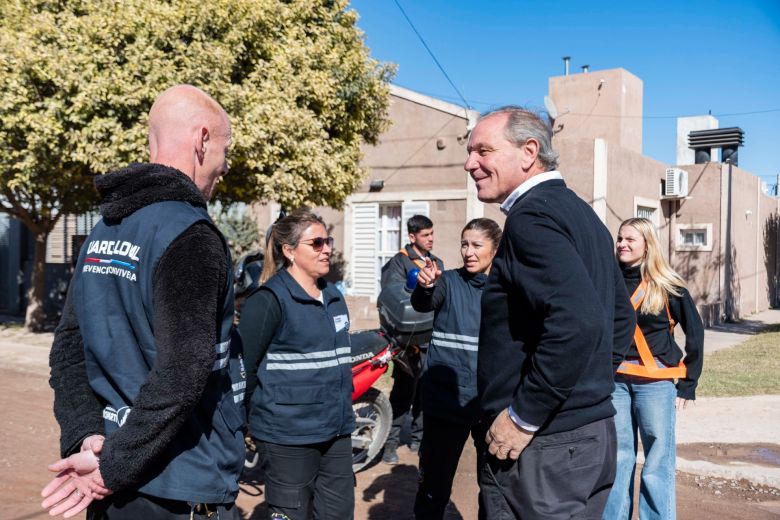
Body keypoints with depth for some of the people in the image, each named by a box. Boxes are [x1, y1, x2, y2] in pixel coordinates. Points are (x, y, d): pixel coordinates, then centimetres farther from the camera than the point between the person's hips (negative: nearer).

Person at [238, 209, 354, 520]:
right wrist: (249, 419, -8)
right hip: (287, 437, -7)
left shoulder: (333, 297, 12)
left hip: (336, 433, 7)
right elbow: (243, 367, -14)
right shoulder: (269, 300, -12)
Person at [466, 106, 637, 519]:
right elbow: (620, 318, 19)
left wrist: (523, 417, -21)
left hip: (543, 447, -9)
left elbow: (577, 321, -30)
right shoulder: (579, 211, 12)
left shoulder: (531, 214, -17)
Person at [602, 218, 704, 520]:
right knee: (618, 456, 8)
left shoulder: (668, 286, -2)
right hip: (614, 381, 3)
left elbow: (695, 332, 3)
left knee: (658, 461, 1)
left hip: (655, 382, -3)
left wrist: (687, 384, 1)